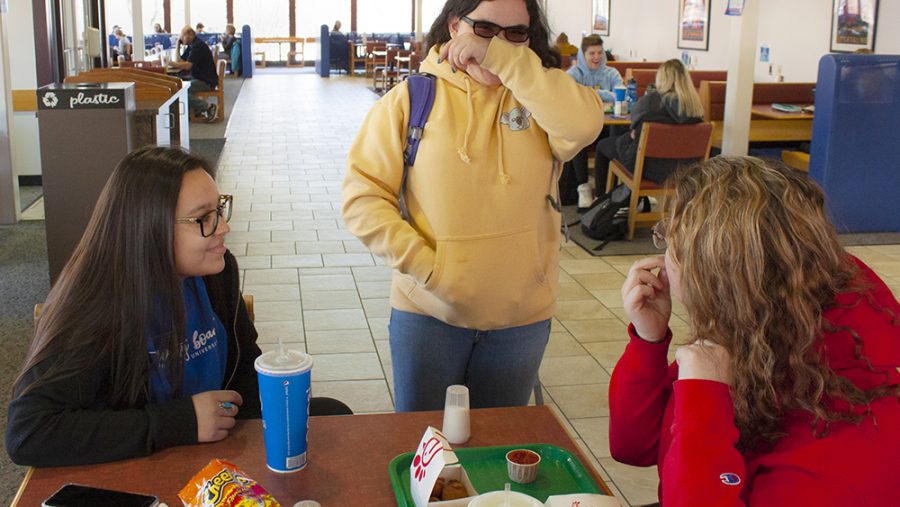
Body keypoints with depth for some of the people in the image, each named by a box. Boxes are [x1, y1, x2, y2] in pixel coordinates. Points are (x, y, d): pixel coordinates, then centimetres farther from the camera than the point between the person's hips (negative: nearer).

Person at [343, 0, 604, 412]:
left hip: (522, 315, 2)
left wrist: (502, 57, -22)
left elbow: (583, 124, -23)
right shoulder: (410, 99, -5)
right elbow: (362, 195, -7)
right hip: (429, 312, -1)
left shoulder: (536, 97, -1)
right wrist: (423, 265, -16)